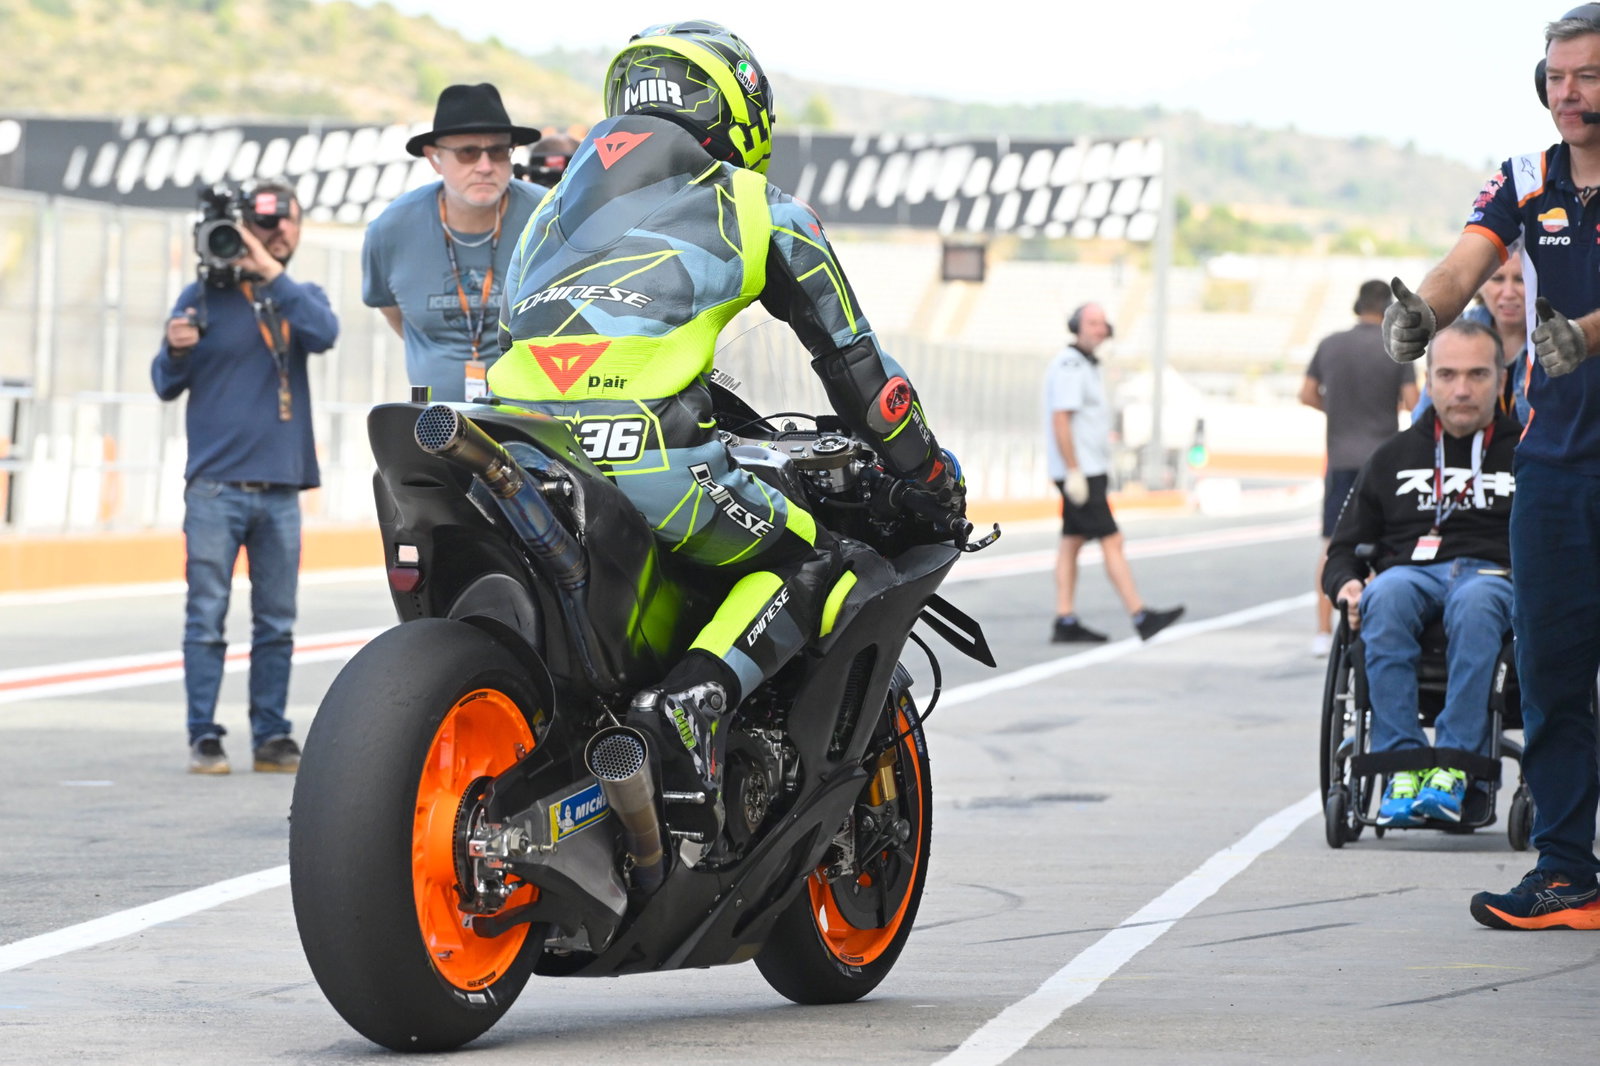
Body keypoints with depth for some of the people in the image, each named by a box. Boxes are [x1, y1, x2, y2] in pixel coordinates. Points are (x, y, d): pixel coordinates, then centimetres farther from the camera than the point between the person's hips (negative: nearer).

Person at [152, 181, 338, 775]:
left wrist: (271, 273, -17)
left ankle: (272, 736, 10)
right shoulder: (204, 297, 5)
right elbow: (167, 386, 5)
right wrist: (176, 351, -16)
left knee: (277, 624, 4)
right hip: (215, 486, -2)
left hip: (281, 488, 2)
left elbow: (324, 335, -13)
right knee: (207, 619, -5)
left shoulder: (298, 297, 11)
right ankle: (204, 738, -2)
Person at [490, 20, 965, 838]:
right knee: (809, 564, 11)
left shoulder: (553, 209, 34)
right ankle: (693, 702, -14)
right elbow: (854, 365, 24)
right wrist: (932, 474, 36)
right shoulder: (760, 211, 20)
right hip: (645, 456, -5)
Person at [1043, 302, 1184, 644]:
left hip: (1087, 470, 10)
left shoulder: (1085, 365, 15)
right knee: (1111, 542, -10)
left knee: (1072, 542, 8)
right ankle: (1141, 617, -10)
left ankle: (1065, 623, 9)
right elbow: (1060, 420, -21)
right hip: (1079, 471, -10)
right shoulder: (1069, 366, -16)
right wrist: (1074, 472, -24)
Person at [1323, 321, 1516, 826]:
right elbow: (1345, 547, 23)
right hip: (1412, 571, 2)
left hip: (1495, 576, -2)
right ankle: (1402, 762, -39)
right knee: (1386, 595, -37)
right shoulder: (1395, 456, 24)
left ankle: (1454, 762, -42)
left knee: (1474, 601, -40)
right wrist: (1346, 584, -1)